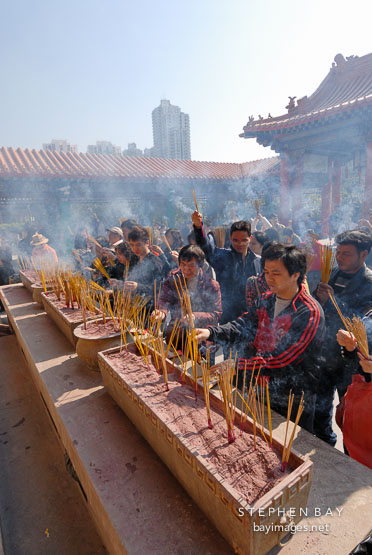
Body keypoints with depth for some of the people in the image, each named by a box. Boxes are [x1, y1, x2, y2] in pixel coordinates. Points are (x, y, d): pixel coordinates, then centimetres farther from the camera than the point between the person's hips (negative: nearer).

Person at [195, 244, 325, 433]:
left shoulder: (310, 313, -22)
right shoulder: (265, 300, 1)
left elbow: (282, 359, -27)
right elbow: (243, 326, -8)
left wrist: (238, 364, -32)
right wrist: (211, 332, -24)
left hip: (293, 405, -5)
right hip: (261, 393, 6)